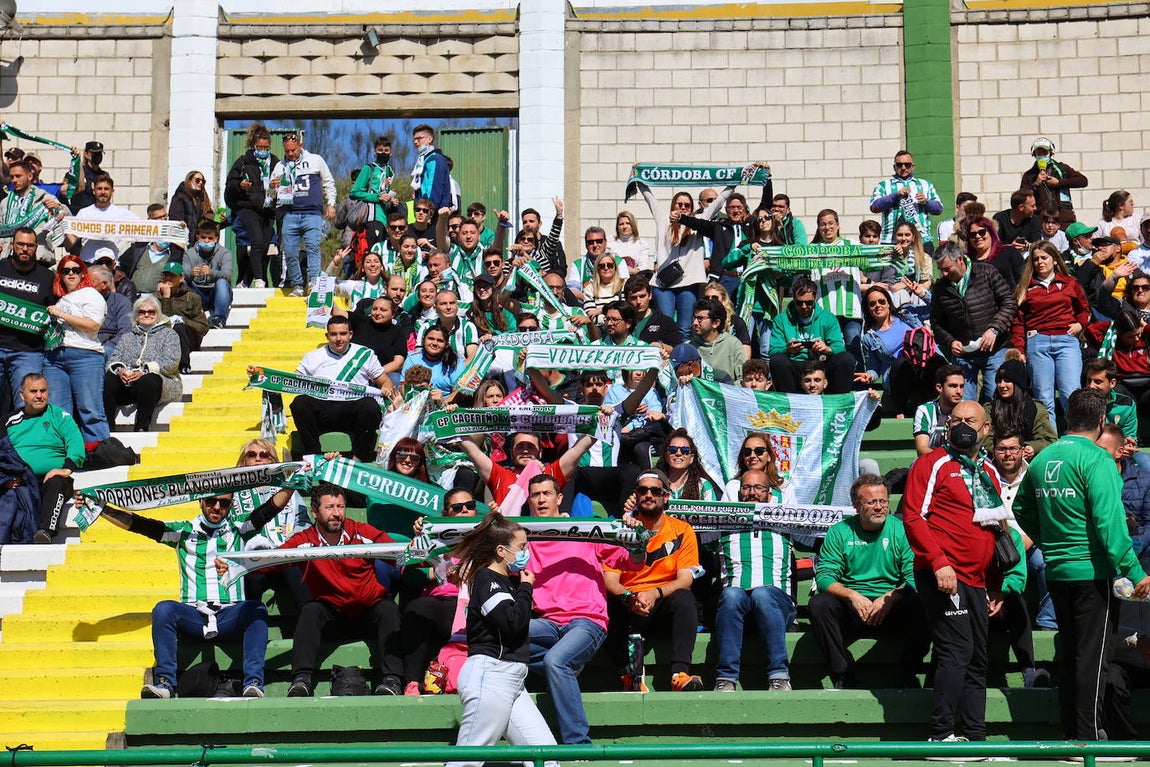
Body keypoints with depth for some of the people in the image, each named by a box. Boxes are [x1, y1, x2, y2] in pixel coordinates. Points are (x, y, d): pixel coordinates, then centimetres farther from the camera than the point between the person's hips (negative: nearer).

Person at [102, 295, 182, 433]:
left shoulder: (168, 334, 13)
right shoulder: (128, 337, 26)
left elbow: (171, 362, -4)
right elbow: (113, 360, 12)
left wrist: (145, 371, -19)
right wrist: (119, 369, -13)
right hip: (128, 385, 4)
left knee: (147, 380, -38)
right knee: (108, 379, -26)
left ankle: (141, 427, -33)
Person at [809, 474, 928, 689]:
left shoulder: (901, 530, 4)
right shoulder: (839, 532, 5)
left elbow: (915, 578, -5)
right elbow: (824, 576, -3)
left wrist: (890, 598, -24)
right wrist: (852, 596, -21)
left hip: (892, 612, -1)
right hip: (851, 612, 1)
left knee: (922, 606, -30)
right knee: (819, 603, -27)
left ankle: (907, 676, -13)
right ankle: (843, 677, -20)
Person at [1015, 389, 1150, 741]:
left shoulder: (1042, 459, 7)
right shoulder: (1095, 458, -15)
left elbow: (1022, 510, 17)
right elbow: (1109, 520, -21)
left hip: (1057, 572, 7)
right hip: (1093, 570, -7)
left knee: (1071, 655, 16)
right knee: (1093, 656, -2)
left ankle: (1071, 733, 21)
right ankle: (1088, 738, -2)